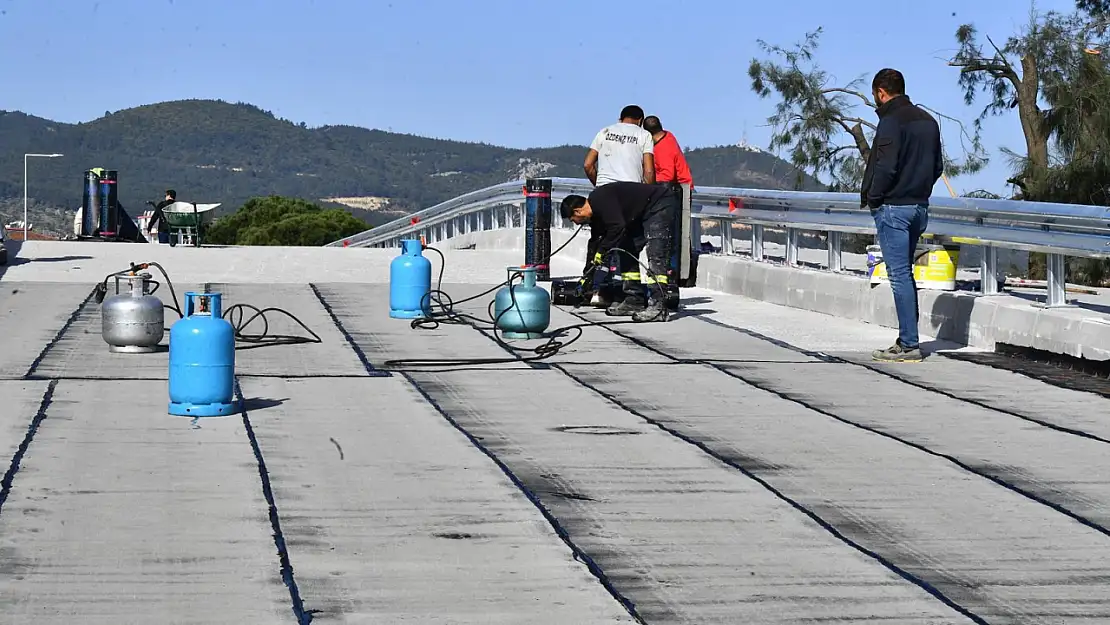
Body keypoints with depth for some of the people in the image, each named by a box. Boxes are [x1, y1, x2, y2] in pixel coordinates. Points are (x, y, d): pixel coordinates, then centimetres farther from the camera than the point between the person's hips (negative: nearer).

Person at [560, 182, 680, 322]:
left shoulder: (600, 199, -20)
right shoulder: (596, 213, 11)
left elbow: (618, 226, -28)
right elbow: (597, 242, 20)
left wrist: (602, 252, -17)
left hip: (662, 203, -11)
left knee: (655, 253, -18)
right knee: (627, 250, 10)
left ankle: (658, 307, -24)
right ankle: (634, 301, 13)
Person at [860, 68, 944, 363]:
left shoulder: (891, 120, -15)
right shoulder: (927, 120, 13)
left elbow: (886, 167, -22)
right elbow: (938, 165, 16)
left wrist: (872, 196, -9)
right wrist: (920, 189, 17)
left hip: (893, 207, -9)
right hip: (920, 206, 9)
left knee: (899, 275, -7)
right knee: (906, 274, 15)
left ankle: (909, 344, -7)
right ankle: (908, 340, 18)